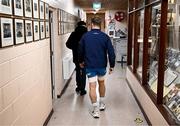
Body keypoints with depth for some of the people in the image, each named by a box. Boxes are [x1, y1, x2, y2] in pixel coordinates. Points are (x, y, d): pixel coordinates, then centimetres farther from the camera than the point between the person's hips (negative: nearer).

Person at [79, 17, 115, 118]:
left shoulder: (85, 36, -4)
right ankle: (102, 104, 33)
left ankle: (96, 110, 0)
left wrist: (81, 61, 23)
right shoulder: (105, 37, -6)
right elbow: (111, 52, -8)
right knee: (101, 83, 22)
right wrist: (112, 65, 1)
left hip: (90, 65, -1)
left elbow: (81, 51, 7)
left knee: (92, 86, 1)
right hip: (102, 65, 1)